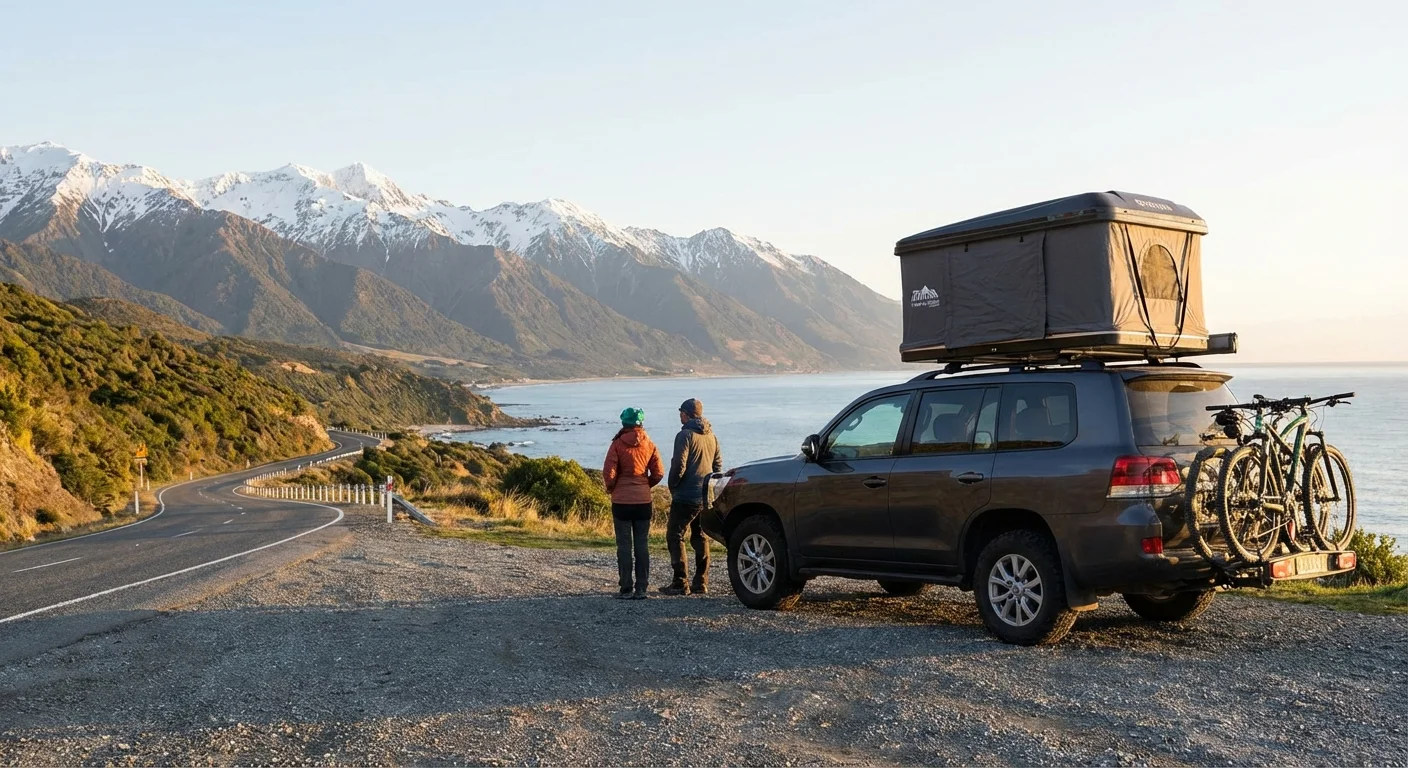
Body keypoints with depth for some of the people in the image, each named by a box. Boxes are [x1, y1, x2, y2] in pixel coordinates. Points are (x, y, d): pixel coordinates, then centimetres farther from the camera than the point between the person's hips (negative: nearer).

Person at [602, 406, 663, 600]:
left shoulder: (618, 444, -8)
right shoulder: (649, 445, 1)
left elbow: (608, 473, -14)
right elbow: (658, 474, -1)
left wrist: (611, 488, 6)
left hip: (621, 501, -2)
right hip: (643, 500, 3)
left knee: (624, 545, 3)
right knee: (642, 545, 8)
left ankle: (626, 589, 3)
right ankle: (641, 589, 8)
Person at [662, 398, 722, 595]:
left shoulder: (685, 435, -11)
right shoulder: (711, 436, 13)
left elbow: (679, 466, -16)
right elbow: (718, 465, 17)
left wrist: (672, 487, -1)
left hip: (686, 497, -8)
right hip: (706, 496, 8)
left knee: (675, 536, -1)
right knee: (700, 538, 13)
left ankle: (681, 583, -6)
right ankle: (701, 583, 14)